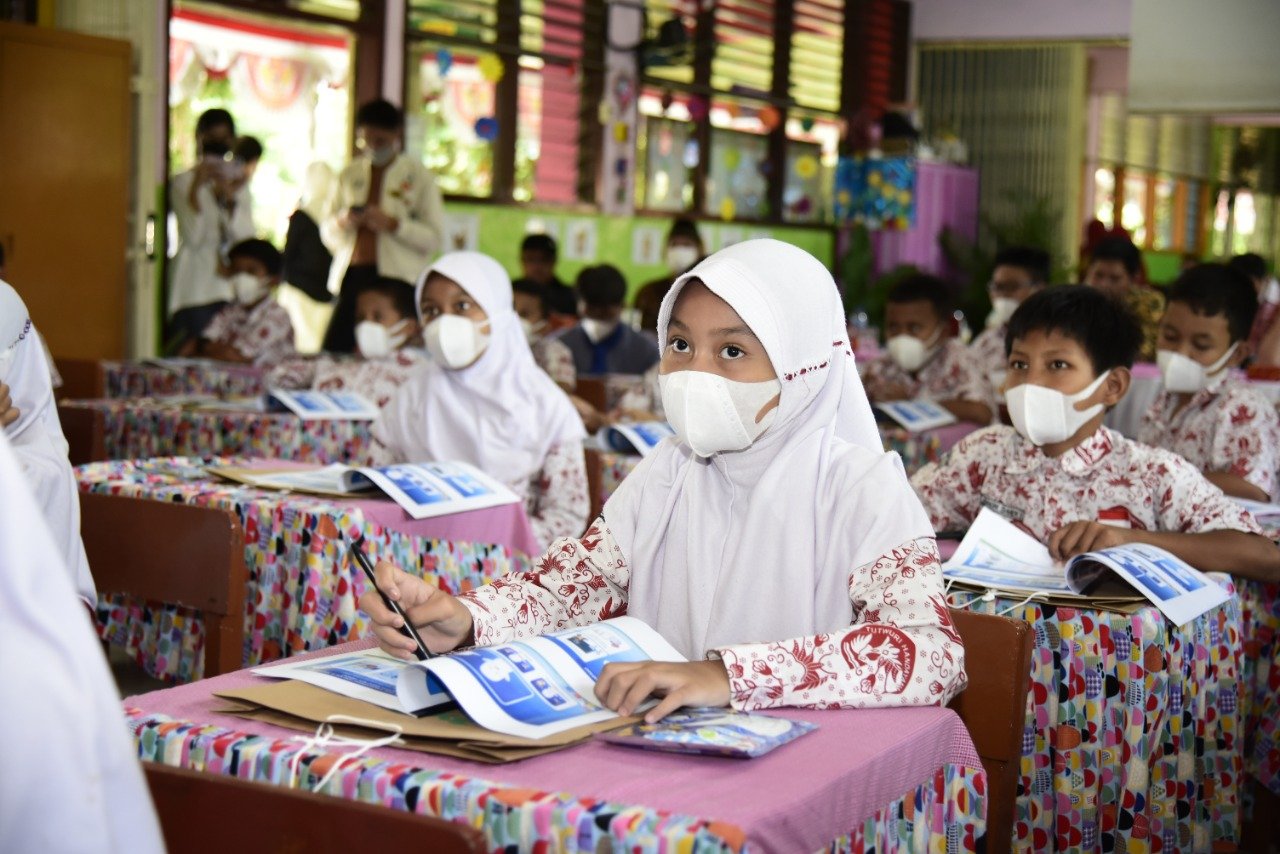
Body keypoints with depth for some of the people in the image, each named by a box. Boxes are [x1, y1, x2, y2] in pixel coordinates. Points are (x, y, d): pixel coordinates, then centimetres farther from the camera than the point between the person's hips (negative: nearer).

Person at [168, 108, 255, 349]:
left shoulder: (238, 185, 15)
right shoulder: (183, 182, 3)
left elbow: (245, 236, -1)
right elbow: (193, 237, -10)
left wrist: (229, 197, -13)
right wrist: (196, 190, -17)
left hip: (230, 287, 3)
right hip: (195, 289, -3)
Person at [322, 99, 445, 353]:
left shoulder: (418, 176, 5)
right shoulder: (350, 174, 17)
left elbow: (436, 238, 0)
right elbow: (329, 236, 21)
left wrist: (393, 225, -14)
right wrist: (340, 222, -2)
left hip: (397, 283, -4)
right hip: (351, 278, 4)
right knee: (332, 353, -6)